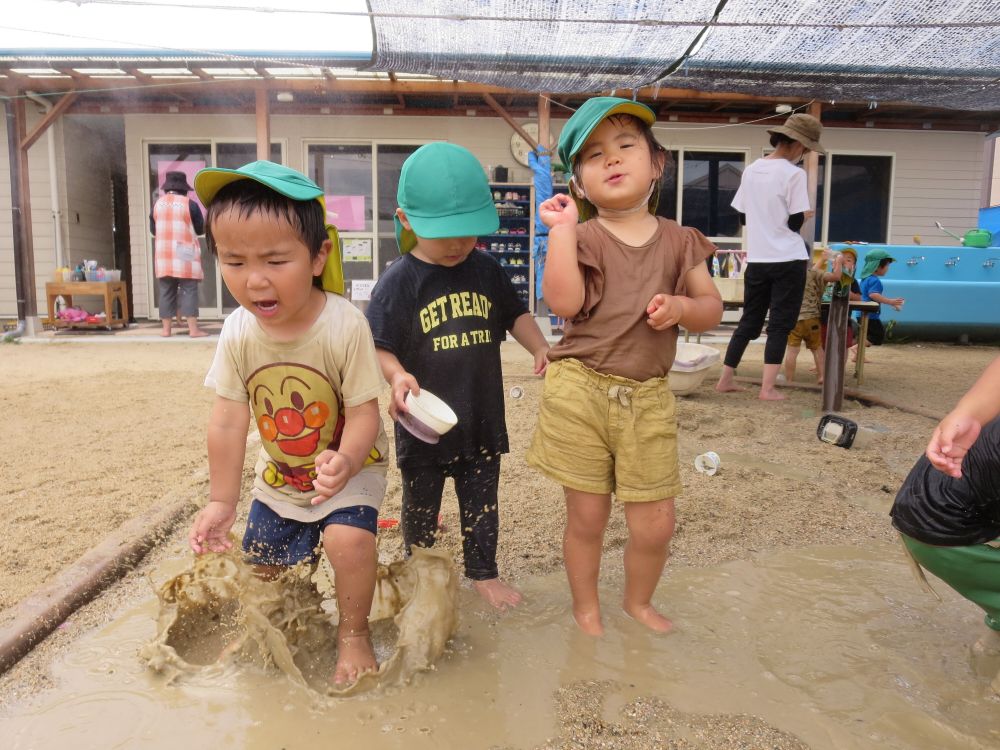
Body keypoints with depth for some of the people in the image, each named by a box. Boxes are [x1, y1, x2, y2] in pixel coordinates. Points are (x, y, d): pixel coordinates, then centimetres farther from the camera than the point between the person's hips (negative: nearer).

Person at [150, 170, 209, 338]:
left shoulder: (157, 204, 6)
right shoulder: (190, 204, -6)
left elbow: (153, 230, 14)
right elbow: (201, 229, 2)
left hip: (163, 256, 4)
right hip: (185, 255, -4)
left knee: (166, 291, 8)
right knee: (189, 291, -3)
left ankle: (166, 329, 10)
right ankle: (193, 329, -6)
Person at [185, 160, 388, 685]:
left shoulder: (345, 325, -29)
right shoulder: (238, 332, -16)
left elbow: (363, 413, -25)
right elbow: (228, 421, -10)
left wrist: (344, 462, -46)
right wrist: (221, 501, -6)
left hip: (351, 465, -4)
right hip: (279, 474, 5)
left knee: (348, 539, -27)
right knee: (264, 563, 15)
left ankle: (353, 632, 2)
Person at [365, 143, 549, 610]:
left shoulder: (486, 270, 0)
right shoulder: (399, 281, -13)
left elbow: (515, 315, 14)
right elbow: (379, 345, -13)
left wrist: (541, 349, -2)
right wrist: (397, 376, -32)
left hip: (481, 417, 3)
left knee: (482, 503, 16)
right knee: (420, 505, 17)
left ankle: (483, 573, 36)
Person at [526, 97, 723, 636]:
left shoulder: (678, 240, 7)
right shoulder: (582, 237, -3)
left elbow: (712, 307, 10)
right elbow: (563, 301, -20)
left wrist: (680, 307, -11)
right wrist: (561, 227, -17)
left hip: (647, 398, 3)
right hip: (580, 391, -2)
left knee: (655, 522, 8)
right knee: (586, 517, 9)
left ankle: (638, 601, 38)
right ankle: (586, 609, 35)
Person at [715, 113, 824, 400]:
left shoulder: (751, 170, 7)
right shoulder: (794, 174, -11)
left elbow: (742, 217, 12)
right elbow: (795, 223, -11)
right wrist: (806, 215, 9)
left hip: (757, 260, 6)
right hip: (788, 261, -5)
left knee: (749, 321, 14)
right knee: (780, 324, 0)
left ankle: (726, 379, 16)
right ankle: (768, 388, -1)